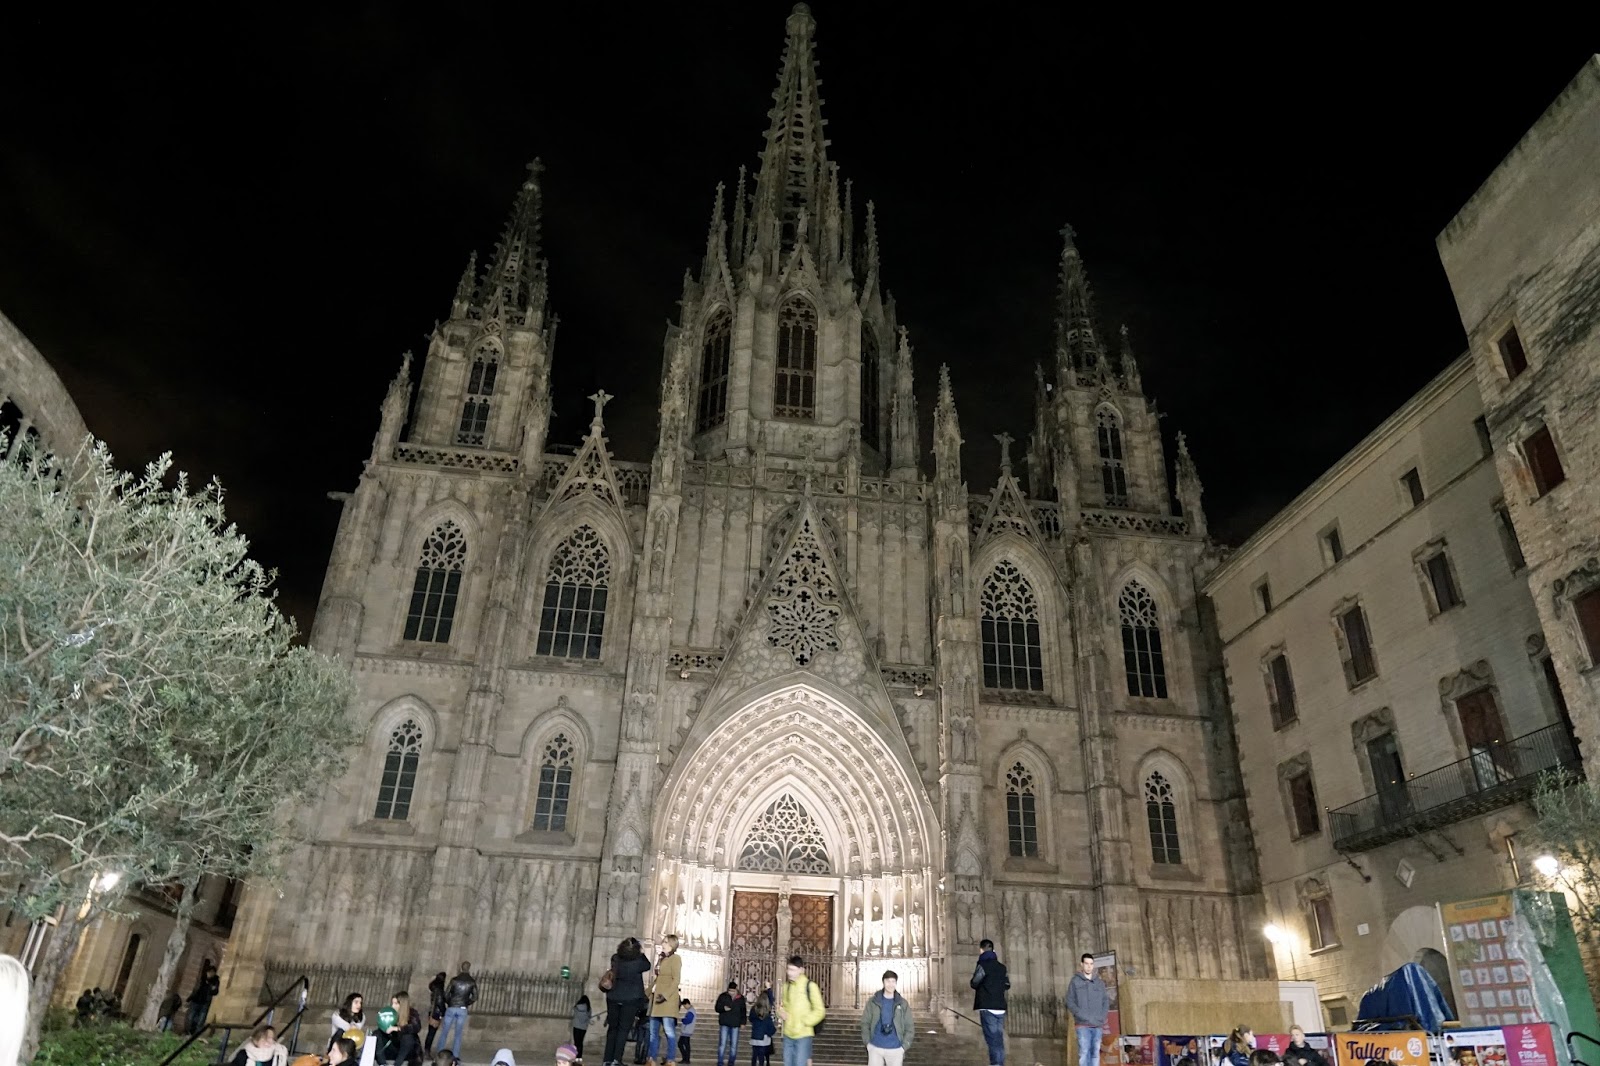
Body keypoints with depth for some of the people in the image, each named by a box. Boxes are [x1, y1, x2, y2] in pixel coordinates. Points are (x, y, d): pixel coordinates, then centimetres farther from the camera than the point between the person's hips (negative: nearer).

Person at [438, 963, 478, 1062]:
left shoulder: (454, 980, -3)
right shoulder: (472, 982, 0)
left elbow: (446, 994, -4)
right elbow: (474, 998, -2)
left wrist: (448, 1003, 13)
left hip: (451, 1008, -1)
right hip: (462, 1010, 1)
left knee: (444, 1032, 8)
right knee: (458, 1034, 7)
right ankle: (455, 1056, 4)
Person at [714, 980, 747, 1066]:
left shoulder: (741, 998, 2)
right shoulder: (723, 996, -3)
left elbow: (743, 1011, 11)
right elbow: (717, 1008, 1)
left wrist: (743, 1022, 3)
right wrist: (723, 1008, -19)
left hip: (735, 1025, 2)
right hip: (724, 1024, -2)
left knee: (734, 1045, 5)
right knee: (722, 1044, -7)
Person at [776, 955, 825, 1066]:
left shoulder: (810, 986, -9)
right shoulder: (786, 986, 9)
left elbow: (819, 1011, -8)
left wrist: (805, 1022, -15)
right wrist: (781, 1012, 0)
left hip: (803, 1034, -6)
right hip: (788, 1034, 6)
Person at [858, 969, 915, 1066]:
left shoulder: (903, 1004, 1)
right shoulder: (873, 1002, 0)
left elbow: (909, 1027, 3)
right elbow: (865, 1023, 5)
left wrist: (904, 1047, -4)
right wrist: (867, 1043, -3)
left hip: (896, 1049, 0)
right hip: (875, 1048, 0)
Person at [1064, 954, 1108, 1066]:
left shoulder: (1100, 983, 13)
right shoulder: (1075, 982, 2)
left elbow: (1106, 1002, 13)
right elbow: (1070, 1003, -2)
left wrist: (1102, 1017, -3)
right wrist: (1085, 1017, -11)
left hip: (1098, 1025, 3)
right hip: (1083, 1025, -3)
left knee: (1095, 1053, 3)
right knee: (1084, 1053, -9)